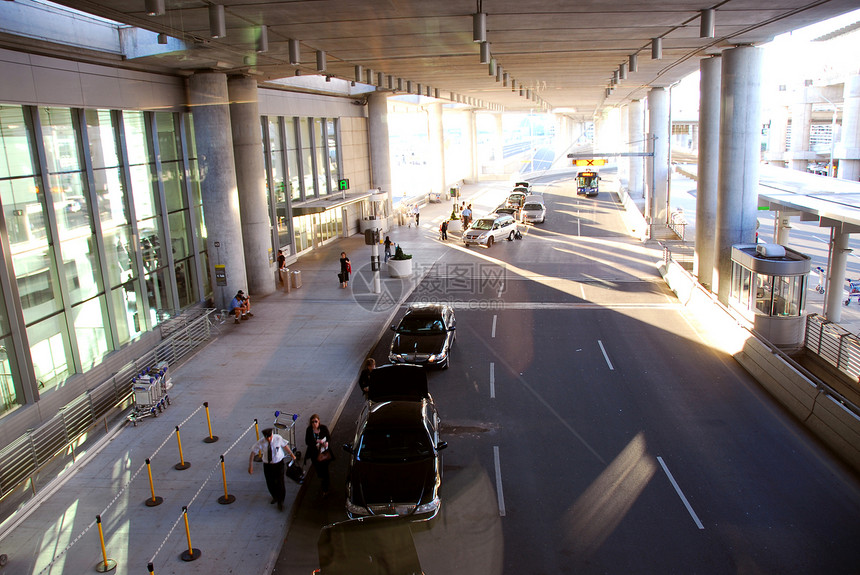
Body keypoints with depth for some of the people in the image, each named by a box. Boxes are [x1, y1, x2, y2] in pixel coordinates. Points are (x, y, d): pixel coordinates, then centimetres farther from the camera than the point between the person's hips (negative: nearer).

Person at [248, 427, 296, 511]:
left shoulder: (278, 438, -20)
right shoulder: (261, 442, -21)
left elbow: (285, 445, -2)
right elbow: (253, 452, -11)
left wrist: (291, 454, 8)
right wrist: (250, 465, -13)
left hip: (278, 464, -1)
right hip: (267, 465, 1)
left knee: (280, 483, 0)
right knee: (270, 484, 14)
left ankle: (280, 502, 25)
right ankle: (275, 497, 46)